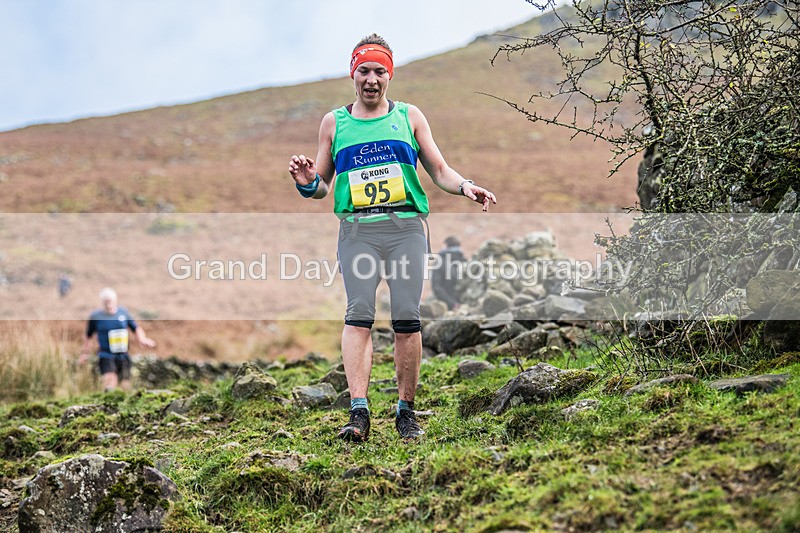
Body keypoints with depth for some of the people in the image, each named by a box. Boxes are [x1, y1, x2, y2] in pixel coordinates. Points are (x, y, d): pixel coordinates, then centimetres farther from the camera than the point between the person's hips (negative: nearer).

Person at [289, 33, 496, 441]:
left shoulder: (409, 117, 16)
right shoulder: (334, 123, 16)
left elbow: (439, 170, 15)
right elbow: (323, 187, 18)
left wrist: (465, 187, -5)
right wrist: (307, 184, -4)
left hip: (406, 226, 0)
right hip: (357, 229, 0)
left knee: (407, 318, -7)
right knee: (358, 315, -15)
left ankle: (406, 410, 4)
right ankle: (358, 411, -20)